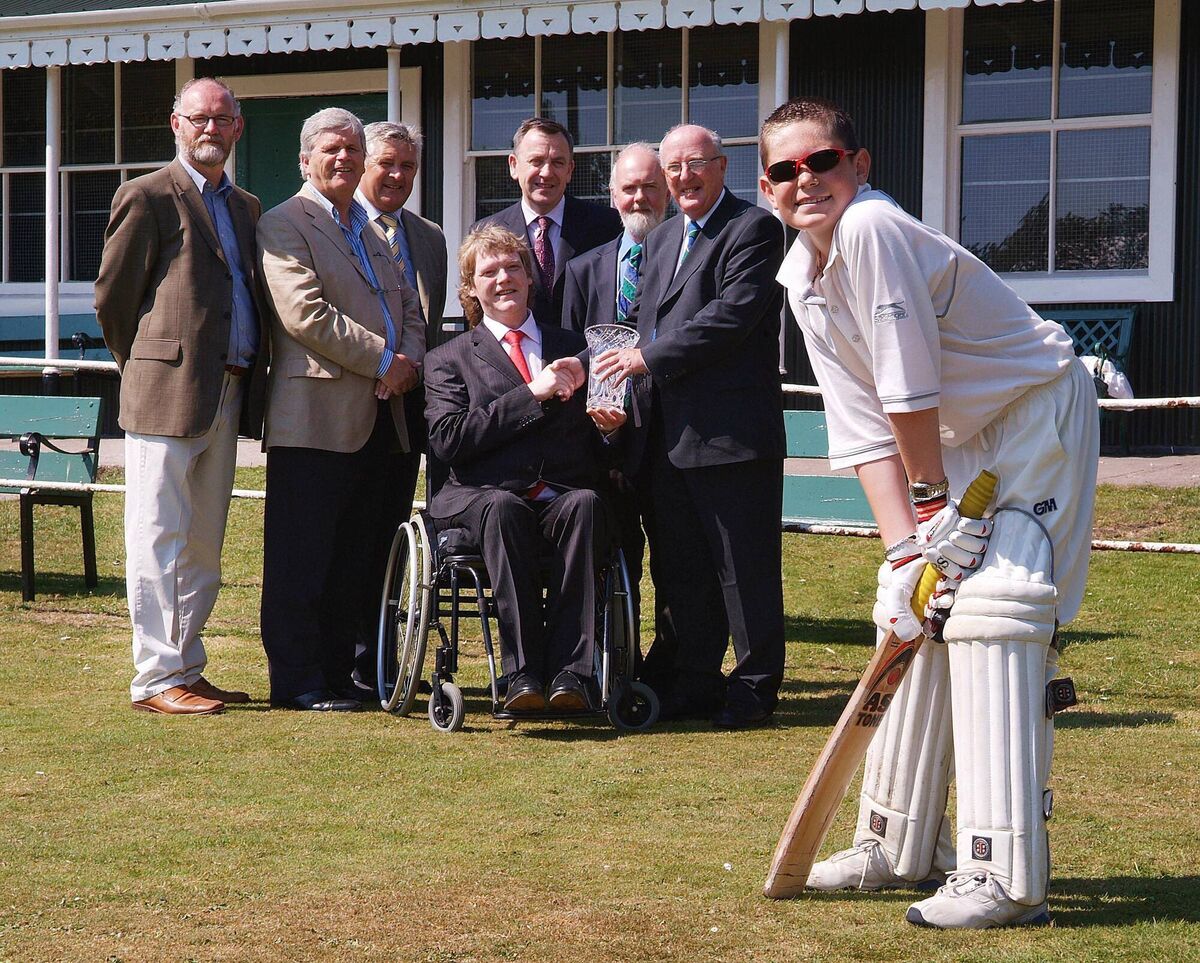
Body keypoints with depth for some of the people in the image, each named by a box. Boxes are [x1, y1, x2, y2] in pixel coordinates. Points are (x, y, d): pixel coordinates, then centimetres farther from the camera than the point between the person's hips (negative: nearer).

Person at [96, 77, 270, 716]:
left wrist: (251, 379, 14)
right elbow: (112, 296, -2)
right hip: (168, 396, -7)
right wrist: (146, 367, 6)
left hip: (227, 398, 7)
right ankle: (157, 679, -4)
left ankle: (186, 669, 18)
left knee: (203, 545, 11)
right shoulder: (148, 196, -3)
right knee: (160, 543, -6)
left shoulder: (245, 208, 19)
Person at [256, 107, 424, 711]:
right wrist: (382, 360, -13)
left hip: (379, 417, 8)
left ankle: (337, 671, 17)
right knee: (304, 559, -4)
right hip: (316, 417, -8)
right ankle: (296, 681, 1)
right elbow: (305, 311, -15)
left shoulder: (372, 233, 23)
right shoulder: (284, 224, -3)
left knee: (360, 560, 9)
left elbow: (409, 312, 22)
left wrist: (410, 362, 0)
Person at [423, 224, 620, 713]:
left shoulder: (573, 348, 25)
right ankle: (522, 672, -42)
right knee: (502, 507, -37)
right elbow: (447, 439, -2)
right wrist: (533, 394, -7)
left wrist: (612, 426, -1)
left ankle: (569, 671, -41)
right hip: (483, 494, -2)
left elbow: (597, 451, 24)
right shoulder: (450, 359, 17)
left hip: (564, 496, 2)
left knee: (586, 503, -34)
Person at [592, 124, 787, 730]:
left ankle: (755, 687, 7)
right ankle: (695, 683, 20)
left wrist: (649, 358, -15)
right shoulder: (659, 241, 21)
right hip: (666, 434, 8)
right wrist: (623, 371, 5)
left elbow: (732, 314, -17)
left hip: (730, 429, -8)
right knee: (678, 567, 12)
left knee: (744, 567, -2)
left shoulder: (754, 229, -6)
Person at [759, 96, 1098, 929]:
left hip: (1040, 415, -9)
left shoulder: (872, 229, -25)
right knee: (918, 609, 10)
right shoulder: (803, 277, 2)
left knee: (990, 612, -19)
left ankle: (1007, 877, -22)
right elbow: (864, 426, -1)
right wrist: (902, 547, -10)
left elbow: (909, 387, -23)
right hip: (961, 439, 9)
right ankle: (903, 846, 23)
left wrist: (935, 503, -9)